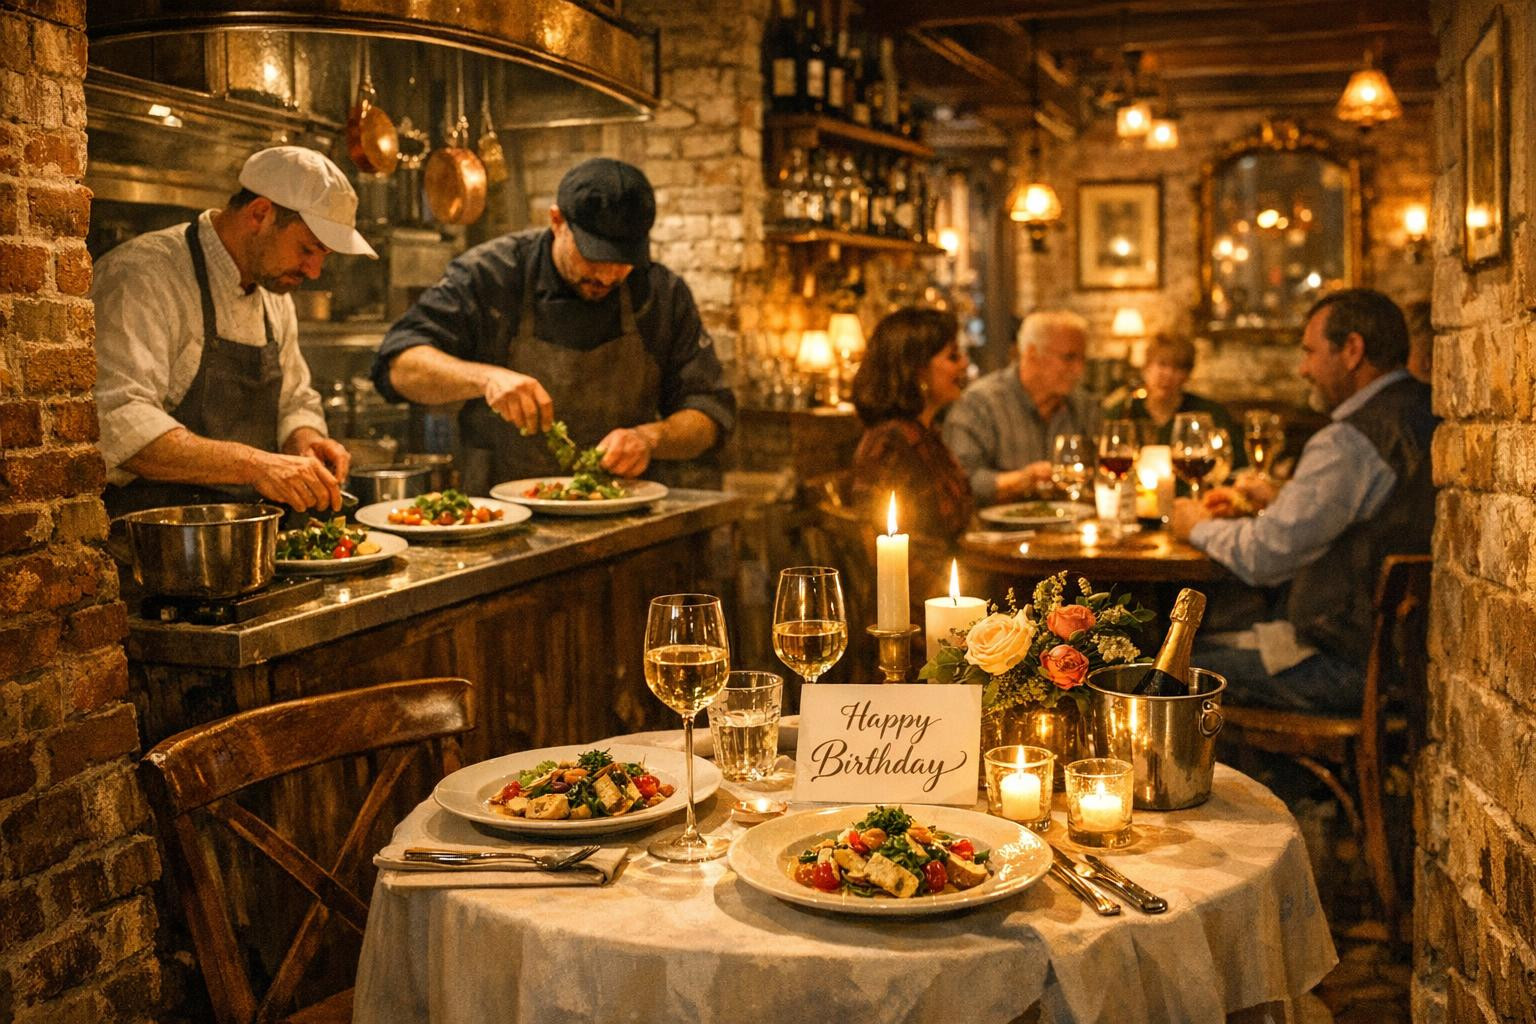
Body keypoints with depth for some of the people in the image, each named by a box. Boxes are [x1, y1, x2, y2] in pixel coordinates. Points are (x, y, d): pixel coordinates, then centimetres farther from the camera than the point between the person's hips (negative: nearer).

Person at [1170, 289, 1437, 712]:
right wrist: (1279, 500, 15)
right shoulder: (1425, 413, 7)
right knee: (1204, 644, 20)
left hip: (1347, 663, -10)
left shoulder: (1348, 443, -24)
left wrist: (1199, 527, 0)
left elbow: (1262, 558, -19)